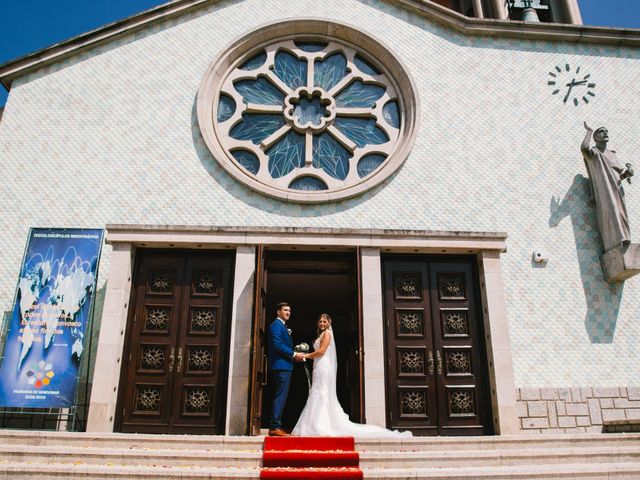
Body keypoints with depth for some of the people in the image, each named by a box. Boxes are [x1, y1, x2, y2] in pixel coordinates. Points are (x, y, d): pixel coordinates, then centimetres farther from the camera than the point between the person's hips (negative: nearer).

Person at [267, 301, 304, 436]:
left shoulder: (283, 326, 23)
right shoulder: (276, 325, -8)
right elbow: (277, 345, -19)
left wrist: (294, 355, 10)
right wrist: (294, 354, -14)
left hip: (284, 366, 10)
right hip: (281, 365, -10)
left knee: (280, 397, 11)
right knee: (280, 396, -10)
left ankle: (275, 426, 15)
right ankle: (275, 427, -8)